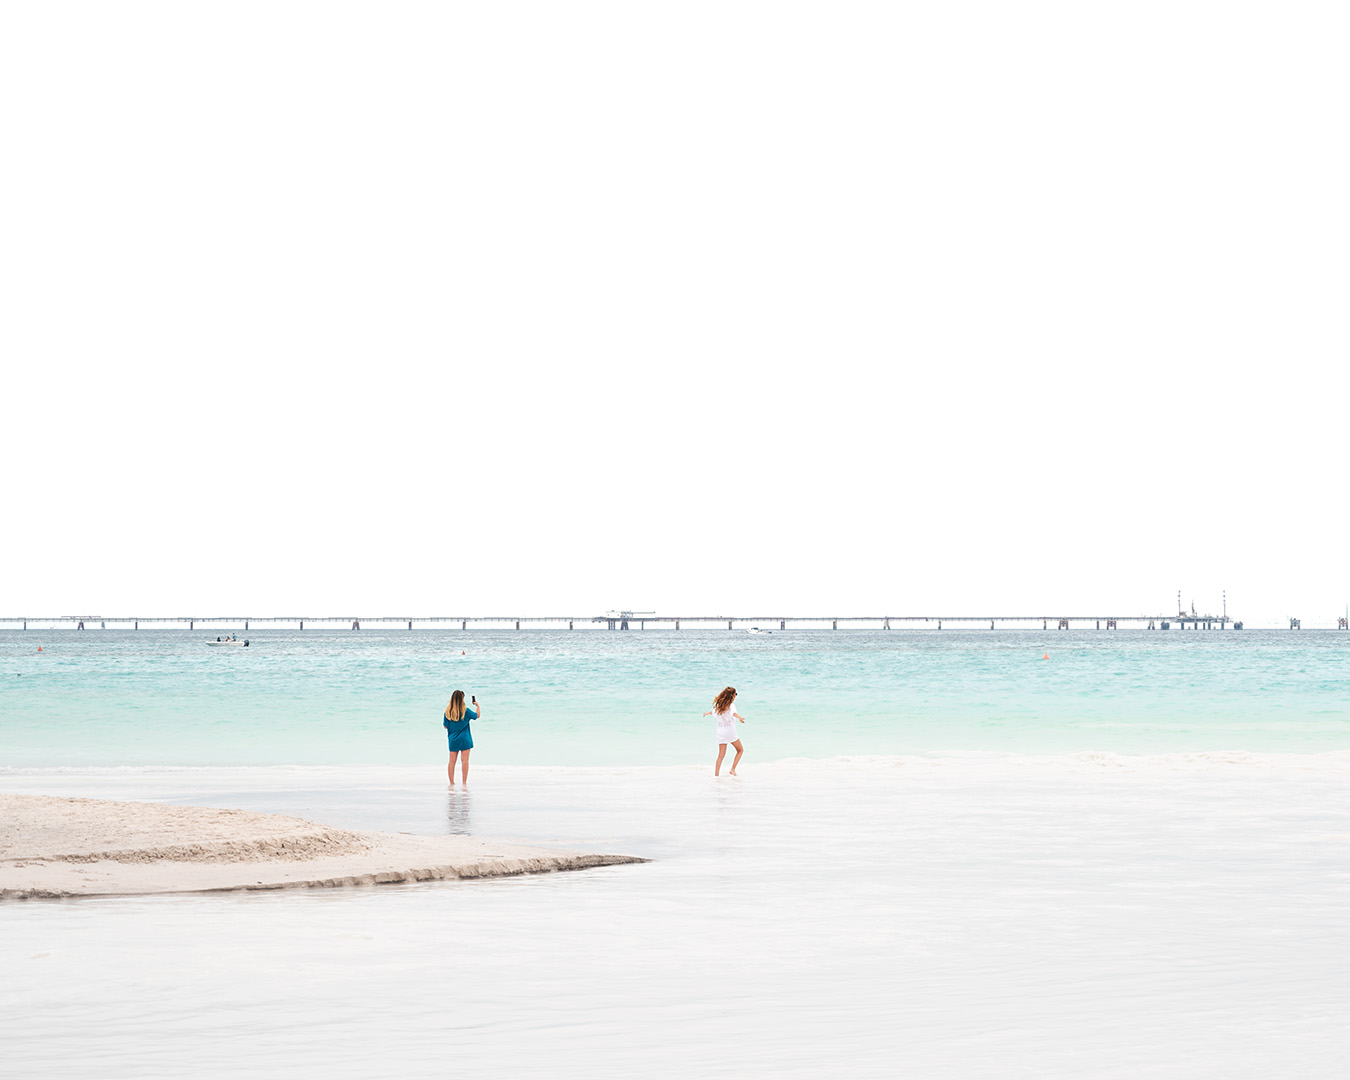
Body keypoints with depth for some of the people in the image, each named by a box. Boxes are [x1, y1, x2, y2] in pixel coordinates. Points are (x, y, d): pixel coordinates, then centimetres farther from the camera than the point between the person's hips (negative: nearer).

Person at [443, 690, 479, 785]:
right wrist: (478, 705, 21)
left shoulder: (448, 711, -5)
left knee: (452, 761, 6)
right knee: (465, 761, 1)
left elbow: (445, 726, 2)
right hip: (464, 739, -3)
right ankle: (464, 783, -1)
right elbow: (477, 715, 5)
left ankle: (452, 782, 6)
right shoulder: (465, 710, -11)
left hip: (453, 740, 3)